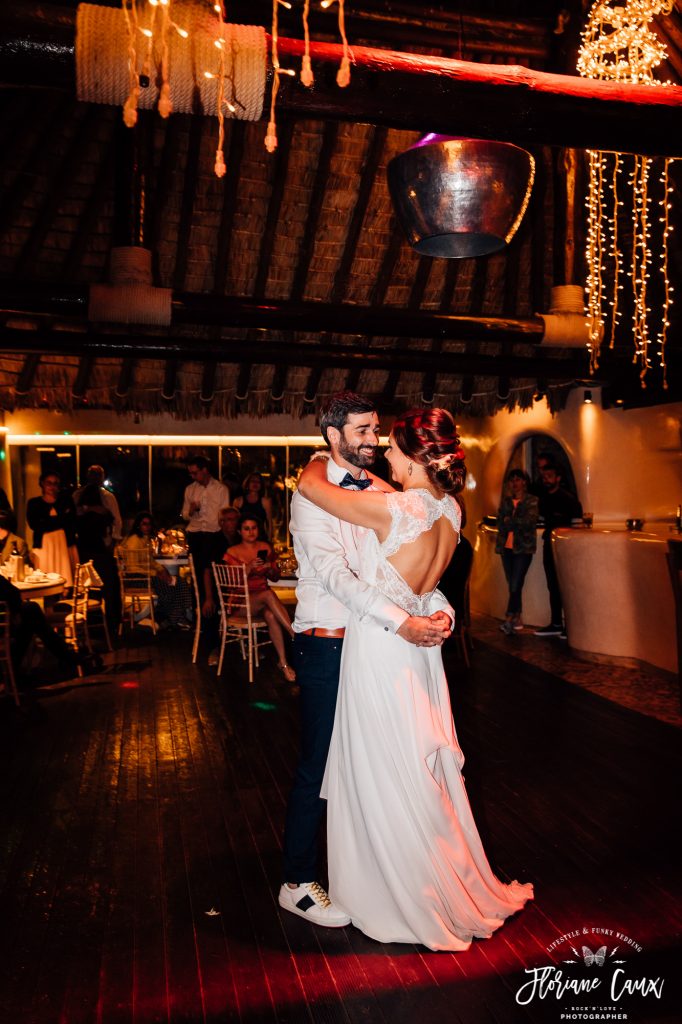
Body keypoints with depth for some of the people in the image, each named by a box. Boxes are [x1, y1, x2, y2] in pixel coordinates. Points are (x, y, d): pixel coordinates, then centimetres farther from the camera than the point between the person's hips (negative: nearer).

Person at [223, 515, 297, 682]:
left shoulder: (265, 548, 11)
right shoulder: (232, 553, 2)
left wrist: (270, 568, -7)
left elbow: (275, 578, 16)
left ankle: (283, 663, -35)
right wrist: (249, 568, -19)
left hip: (263, 599, 3)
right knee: (268, 594, -36)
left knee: (271, 615, -34)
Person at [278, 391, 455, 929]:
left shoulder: (383, 491, 8)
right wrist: (400, 621, -29)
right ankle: (297, 884, 22)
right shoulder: (312, 495, -12)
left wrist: (441, 608, -15)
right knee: (320, 764, 3)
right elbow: (333, 572, -24)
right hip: (327, 645, -6)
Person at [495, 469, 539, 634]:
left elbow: (529, 522, -14)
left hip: (523, 548, -4)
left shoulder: (532, 501, 0)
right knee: (513, 586, 8)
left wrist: (509, 521, -8)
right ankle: (517, 619, 16)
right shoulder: (505, 500, 13)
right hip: (507, 547, 4)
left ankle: (509, 619, -11)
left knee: (515, 585, -13)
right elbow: (501, 521, 3)